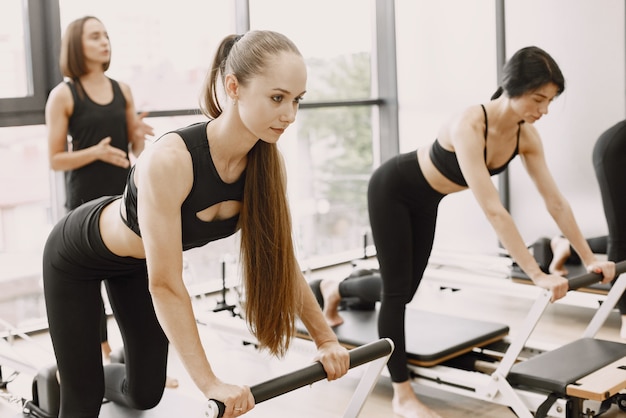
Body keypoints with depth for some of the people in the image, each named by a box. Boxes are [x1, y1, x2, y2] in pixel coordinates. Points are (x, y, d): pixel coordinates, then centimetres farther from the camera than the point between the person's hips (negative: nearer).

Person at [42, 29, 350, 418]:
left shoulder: (267, 162, -22)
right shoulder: (169, 161, -41)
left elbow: (282, 257, -10)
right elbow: (164, 286, -37)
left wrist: (325, 338, -7)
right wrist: (210, 383, -36)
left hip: (137, 260, 6)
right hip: (78, 255, -5)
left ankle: (67, 377, 45)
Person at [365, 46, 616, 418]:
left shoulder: (526, 135, -17)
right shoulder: (469, 126, -40)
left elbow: (556, 201, -10)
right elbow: (493, 209, -44)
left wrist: (589, 258, -11)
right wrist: (537, 274, -44)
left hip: (425, 201, 8)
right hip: (392, 190, -8)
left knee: (407, 288, 18)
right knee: (397, 290, -4)